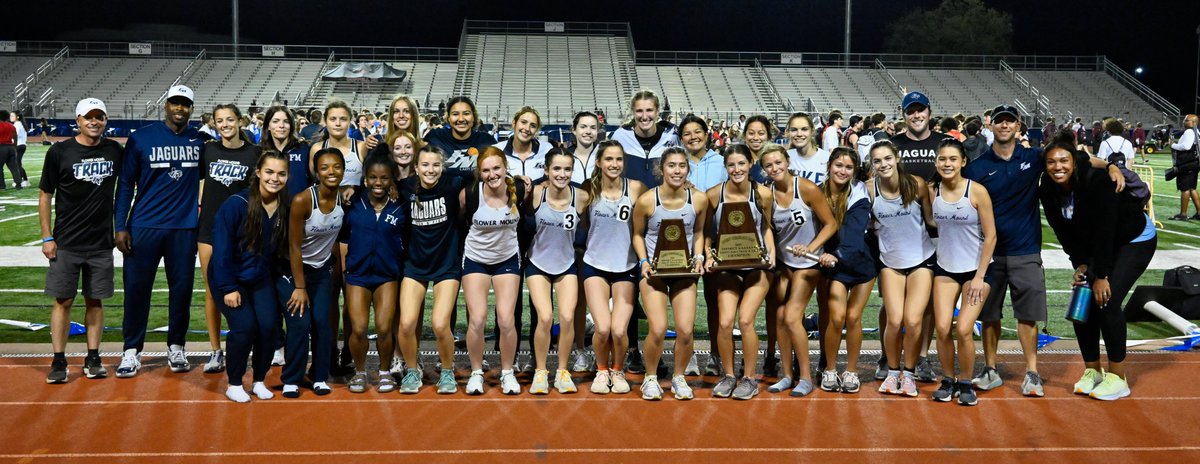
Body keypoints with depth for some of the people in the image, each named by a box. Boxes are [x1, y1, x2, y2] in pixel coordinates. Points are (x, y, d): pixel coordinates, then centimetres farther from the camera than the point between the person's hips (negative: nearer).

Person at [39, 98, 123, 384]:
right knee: (63, 301, 1)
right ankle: (58, 362, 8)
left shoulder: (115, 151, 3)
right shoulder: (59, 152, -4)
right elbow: (45, 195, 0)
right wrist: (47, 237, -5)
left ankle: (93, 360, 15)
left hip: (102, 242, 2)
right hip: (66, 243, -2)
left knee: (95, 301, 7)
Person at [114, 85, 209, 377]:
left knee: (182, 288, 7)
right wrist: (121, 227, -4)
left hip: (185, 228, 2)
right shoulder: (141, 139, -1)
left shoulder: (200, 141, 5)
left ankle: (176, 347, 21)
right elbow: (125, 184, 0)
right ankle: (132, 350, 13)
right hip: (144, 227, -2)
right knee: (137, 288, 2)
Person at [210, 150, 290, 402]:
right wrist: (228, 288, -18)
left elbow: (281, 248, 2)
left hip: (260, 279, 4)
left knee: (269, 325, -11)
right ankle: (234, 384, 4)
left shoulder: (285, 209, -7)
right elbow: (221, 249, -18)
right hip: (229, 278, -4)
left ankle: (259, 381, 11)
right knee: (245, 325, -17)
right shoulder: (236, 204, -21)